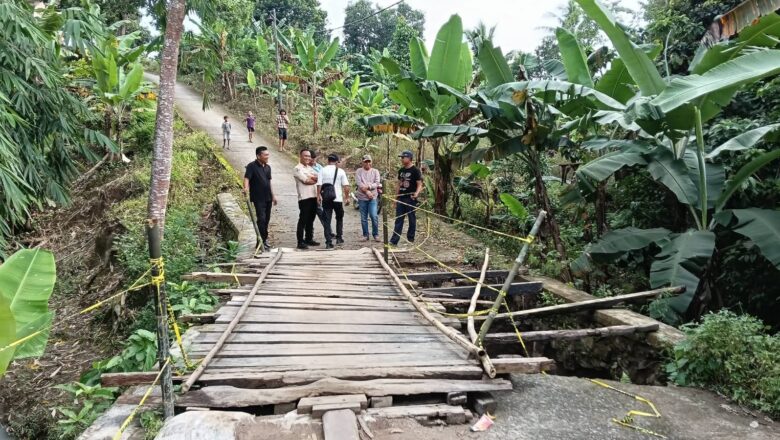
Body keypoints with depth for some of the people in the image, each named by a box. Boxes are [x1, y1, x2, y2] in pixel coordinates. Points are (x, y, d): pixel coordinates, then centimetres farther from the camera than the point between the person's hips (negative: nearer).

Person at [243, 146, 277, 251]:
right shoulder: (252, 166, -10)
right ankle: (262, 241, -6)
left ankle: (264, 239, 26)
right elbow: (246, 178, -21)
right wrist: (246, 187, -41)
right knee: (261, 219, -11)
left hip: (268, 197, 7)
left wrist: (273, 195, 20)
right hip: (258, 198, -7)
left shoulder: (268, 167, 12)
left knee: (267, 219, 12)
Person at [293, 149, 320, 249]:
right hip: (304, 198, -8)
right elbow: (306, 181, -14)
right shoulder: (298, 168, -4)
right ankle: (300, 242, -1)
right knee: (303, 220, -5)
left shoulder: (310, 168, 20)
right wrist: (316, 179, 1)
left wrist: (311, 177, -12)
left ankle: (309, 239, 25)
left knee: (311, 219, 14)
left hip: (313, 197, 8)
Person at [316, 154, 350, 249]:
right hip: (338, 198, 0)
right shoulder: (340, 171, 1)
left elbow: (319, 184, -4)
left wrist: (318, 195, 5)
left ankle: (328, 242, -1)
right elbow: (346, 186, -3)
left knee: (327, 220, 3)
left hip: (326, 199, 0)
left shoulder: (322, 170, 1)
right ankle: (339, 238, 22)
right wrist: (347, 197, 5)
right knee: (339, 218, 20)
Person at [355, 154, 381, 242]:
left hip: (373, 197, 0)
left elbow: (377, 183, -4)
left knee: (374, 216, -9)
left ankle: (375, 234, 6)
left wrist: (367, 187, -17)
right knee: (363, 218, 6)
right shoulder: (358, 171, 4)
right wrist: (367, 192, -15)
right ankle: (365, 235, 17)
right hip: (362, 198, 1)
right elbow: (359, 183, -8)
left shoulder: (375, 171, 7)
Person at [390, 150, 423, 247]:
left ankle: (410, 240, 15)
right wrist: (396, 198, 16)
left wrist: (416, 193, -29)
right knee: (398, 220, 4)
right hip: (401, 199, 6)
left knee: (412, 220, 5)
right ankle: (394, 241, 3)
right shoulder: (401, 171, 13)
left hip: (410, 199, -6)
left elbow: (419, 185, -10)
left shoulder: (415, 171, -7)